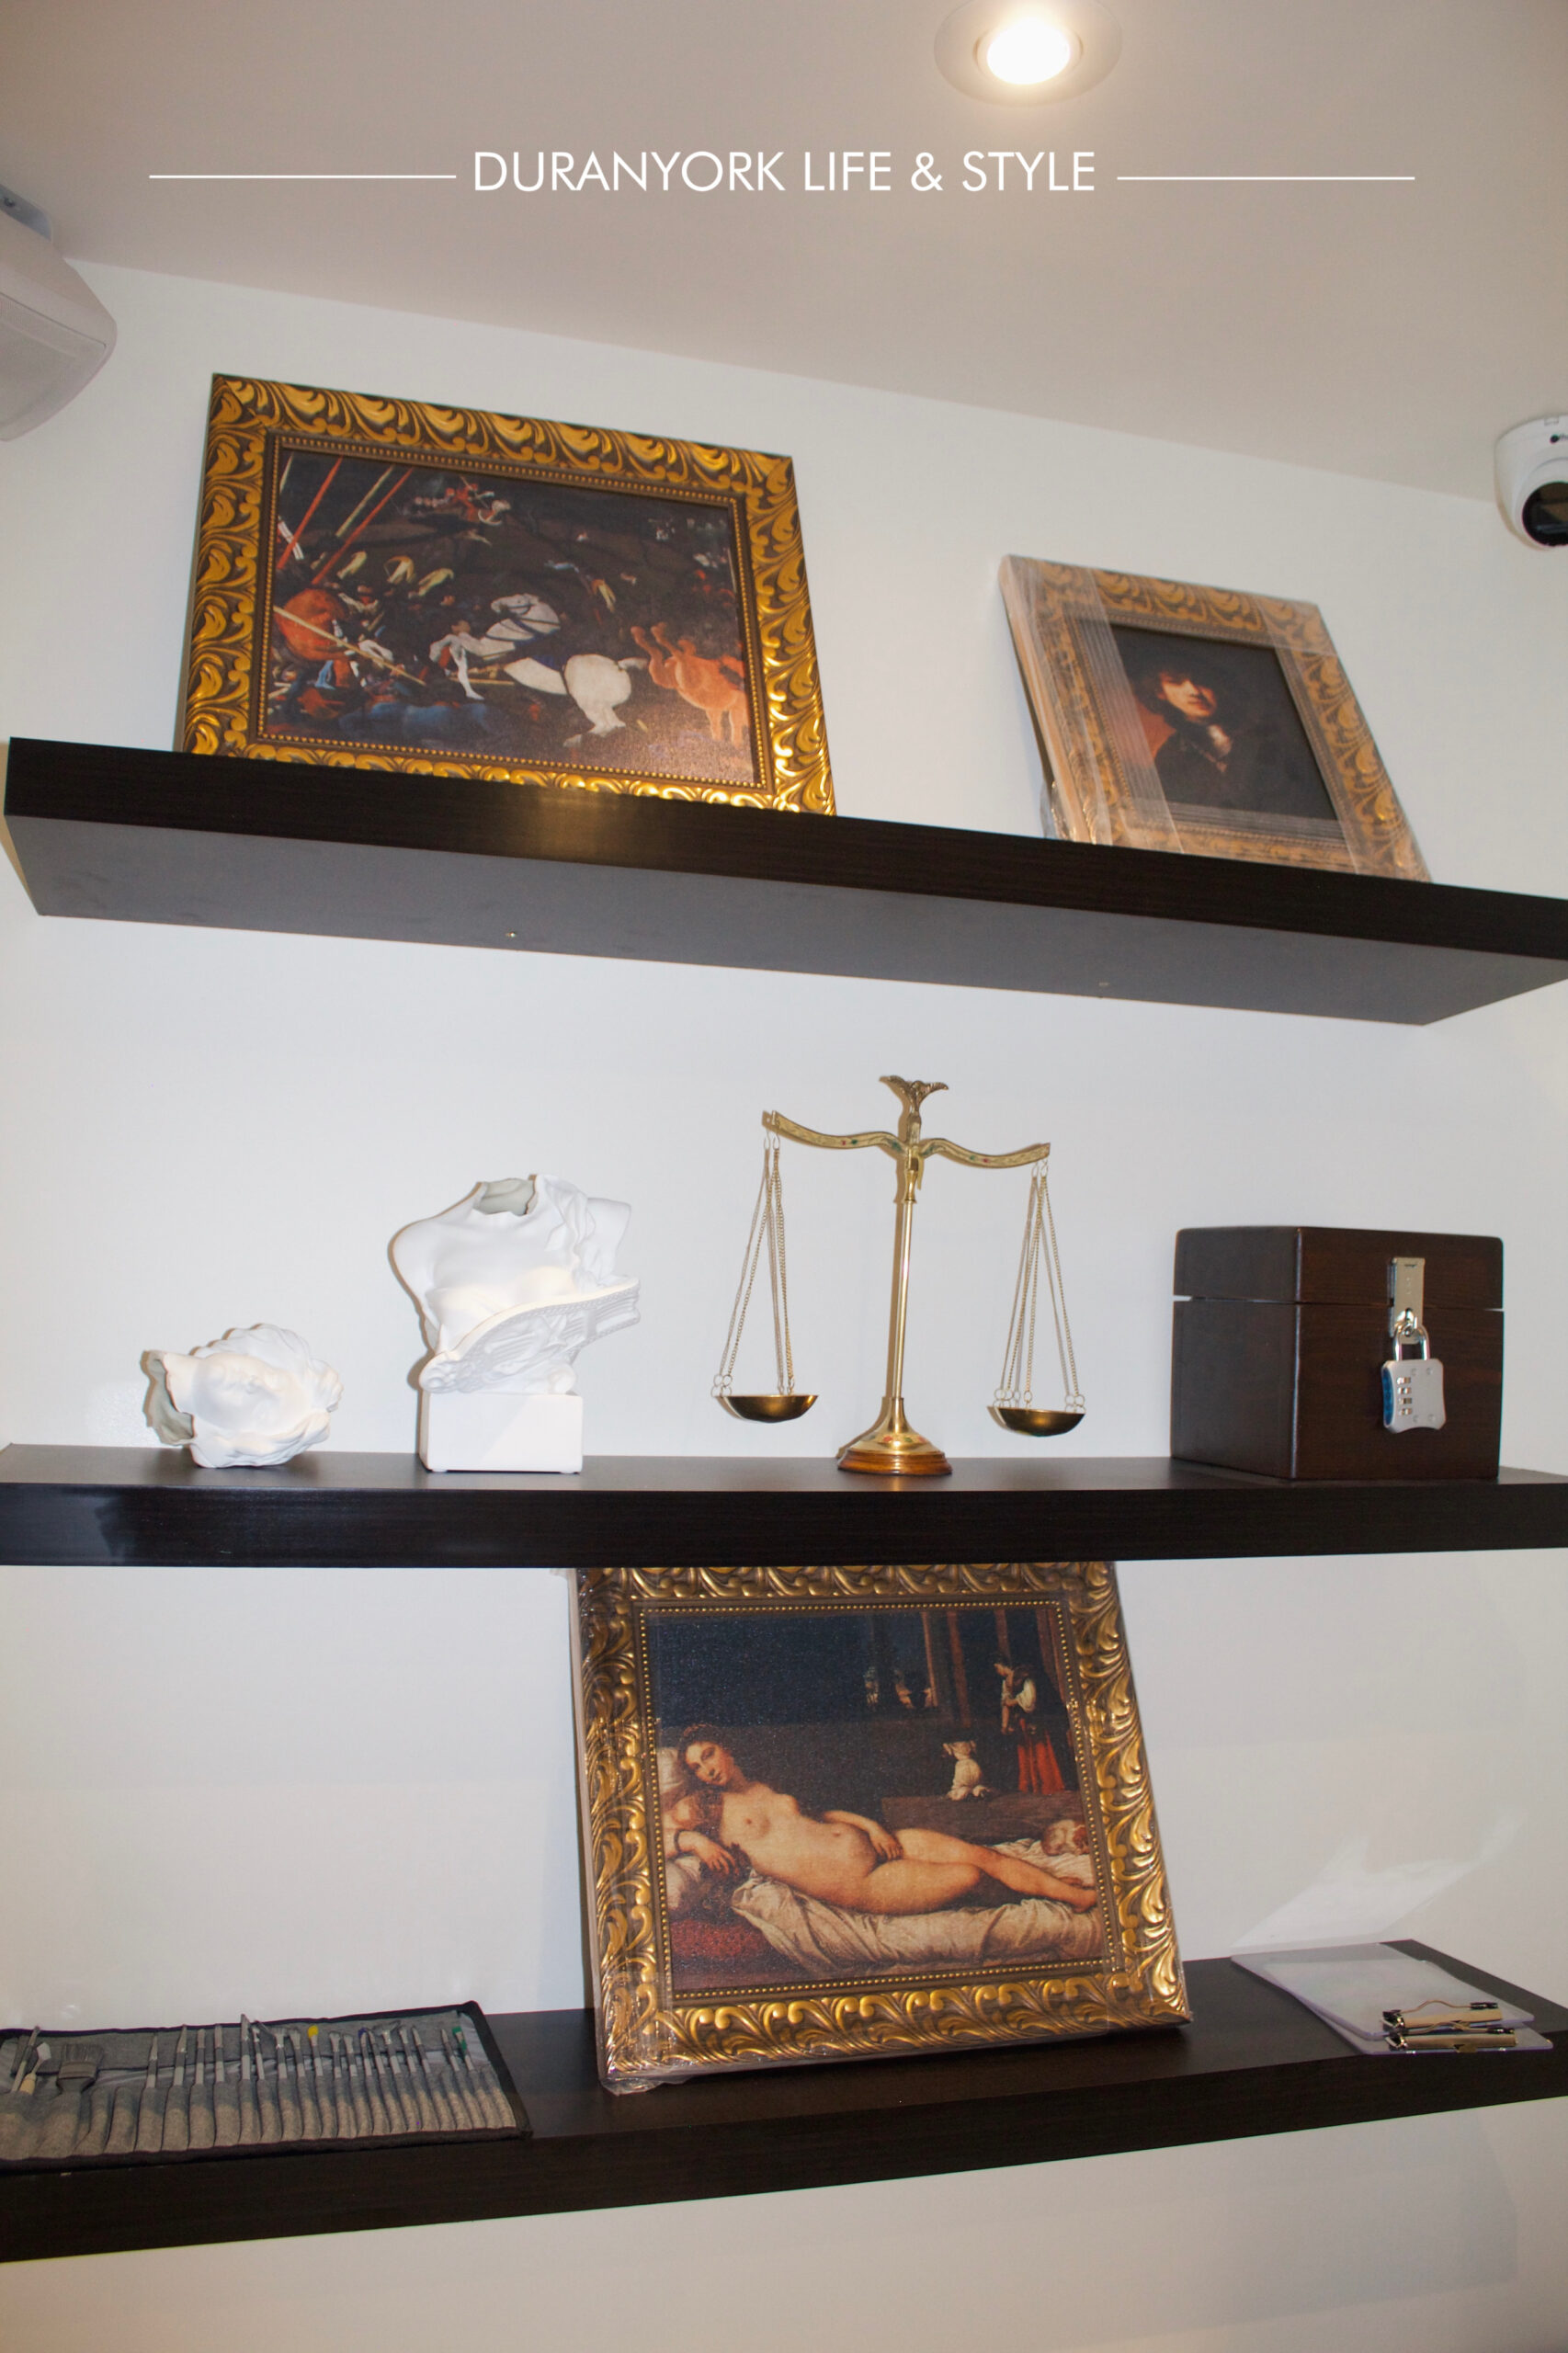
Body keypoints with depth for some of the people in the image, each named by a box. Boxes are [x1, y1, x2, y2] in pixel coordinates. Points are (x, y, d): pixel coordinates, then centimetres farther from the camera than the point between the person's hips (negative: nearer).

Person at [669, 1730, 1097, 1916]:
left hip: (874, 1841, 6)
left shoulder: (770, 1786, 15)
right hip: (858, 1884, -6)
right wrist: (691, 1839, -26)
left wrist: (870, 1824, 5)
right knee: (969, 1875, -12)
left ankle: (1082, 1896, 6)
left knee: (983, 1854, -7)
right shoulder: (706, 1809, -2)